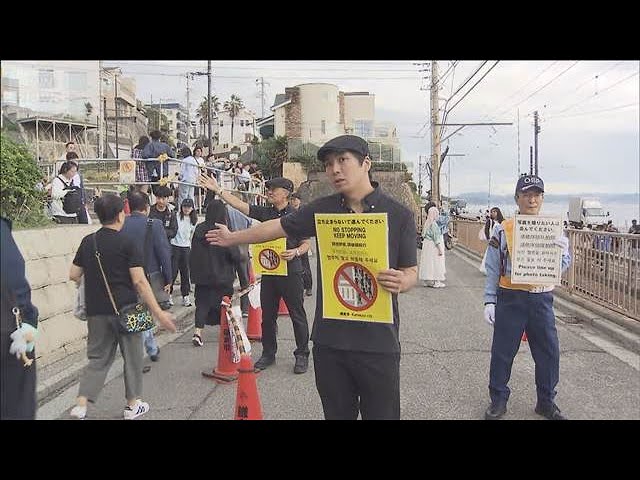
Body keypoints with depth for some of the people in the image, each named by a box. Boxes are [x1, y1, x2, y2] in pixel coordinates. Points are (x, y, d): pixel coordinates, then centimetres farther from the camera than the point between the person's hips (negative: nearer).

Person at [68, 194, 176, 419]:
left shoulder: (87, 241, 4)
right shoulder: (126, 243, -11)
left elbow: (73, 275, 8)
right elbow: (139, 281, -16)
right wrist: (159, 313, -14)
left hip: (96, 310, 5)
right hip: (125, 309, -4)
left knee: (98, 358, 14)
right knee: (132, 356, 12)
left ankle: (80, 405, 5)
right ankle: (132, 405, 22)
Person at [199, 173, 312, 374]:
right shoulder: (265, 212, 7)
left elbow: (305, 244, -1)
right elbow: (239, 204, 3)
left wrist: (295, 252, -21)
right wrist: (217, 190, -3)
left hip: (290, 271, -5)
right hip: (268, 271, 5)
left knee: (297, 315, 4)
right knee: (267, 315, 12)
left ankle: (302, 355, 17)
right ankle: (268, 354, 26)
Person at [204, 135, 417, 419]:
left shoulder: (398, 215, -5)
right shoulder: (322, 209, 3)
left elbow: (411, 272, 0)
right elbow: (277, 226, 16)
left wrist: (401, 282, -23)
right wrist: (233, 238, 26)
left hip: (377, 342, -2)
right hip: (329, 339, 3)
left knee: (381, 413, 8)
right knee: (337, 414, 16)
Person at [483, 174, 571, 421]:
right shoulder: (503, 230, -5)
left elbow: (561, 267, 6)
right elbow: (493, 269, -2)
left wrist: (562, 251, -15)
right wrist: (489, 301, -4)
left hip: (542, 299, 3)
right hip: (511, 298, -3)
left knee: (549, 353, 10)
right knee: (502, 352, 5)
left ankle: (546, 402, 30)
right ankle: (498, 401, 23)